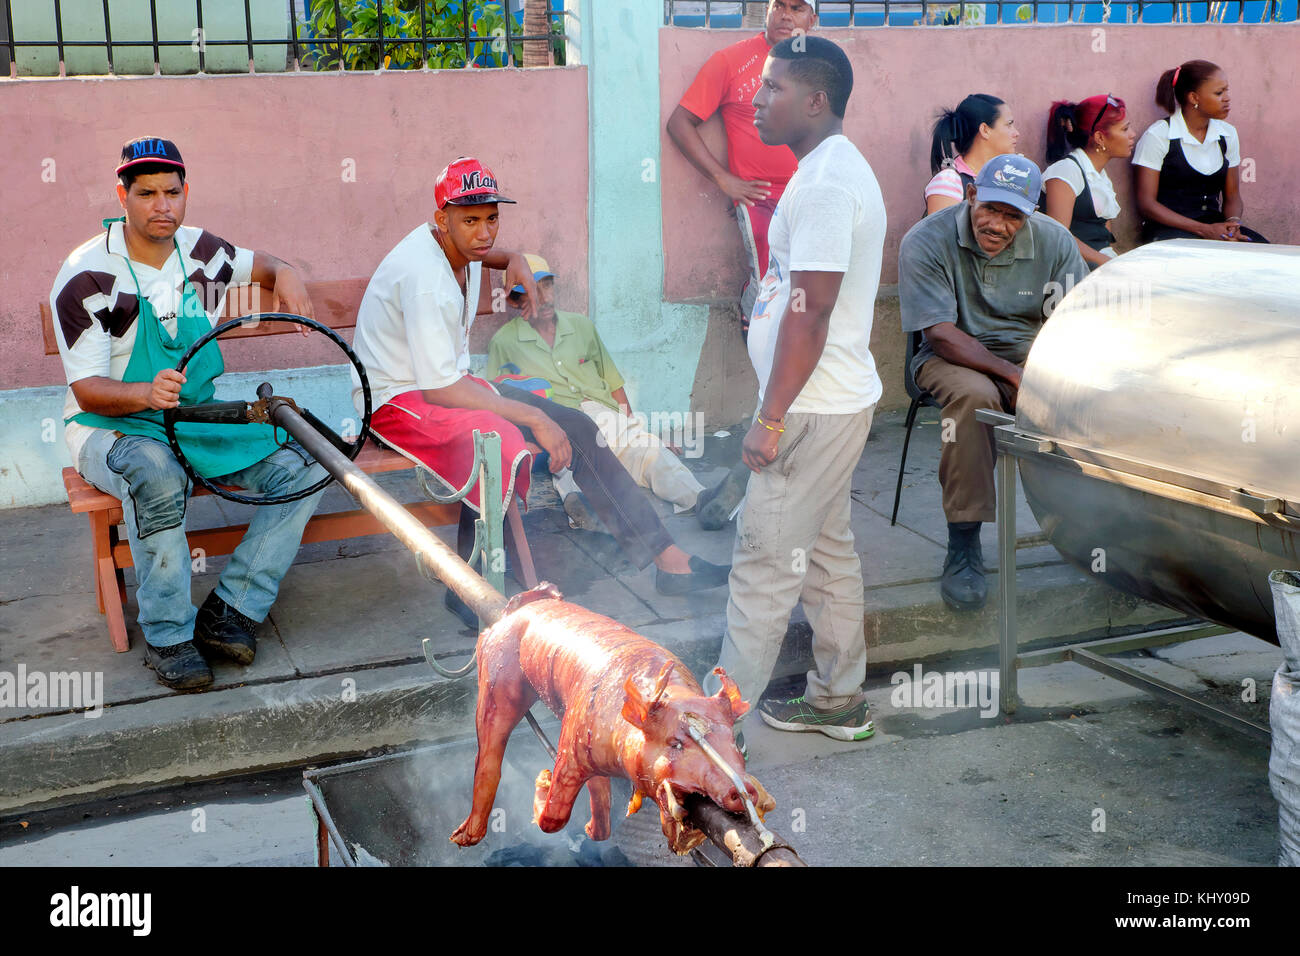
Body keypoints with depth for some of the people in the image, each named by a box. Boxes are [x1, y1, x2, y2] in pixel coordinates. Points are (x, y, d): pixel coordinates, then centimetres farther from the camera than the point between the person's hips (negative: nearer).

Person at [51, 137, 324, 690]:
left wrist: (286, 278, -1)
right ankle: (167, 636, -24)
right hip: (110, 428, -5)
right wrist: (145, 394, -39)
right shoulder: (87, 276, -14)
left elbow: (261, 265, 24)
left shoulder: (202, 252, 2)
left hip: (199, 417, 6)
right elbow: (87, 389, -17)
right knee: (157, 472, -41)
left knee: (305, 468, -15)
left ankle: (229, 612, -11)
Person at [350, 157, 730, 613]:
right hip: (397, 398, -9)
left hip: (447, 384, 10)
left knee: (575, 428, -2)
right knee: (501, 440, -38)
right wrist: (534, 416, -28)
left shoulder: (460, 246, 1)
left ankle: (668, 558, 0)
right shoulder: (424, 277, -27)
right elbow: (440, 390, -30)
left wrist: (514, 261, 8)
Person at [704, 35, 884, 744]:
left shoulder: (824, 181, -19)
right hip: (837, 396, 10)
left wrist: (772, 418, -21)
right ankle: (839, 700, 29)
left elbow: (810, 312, -23)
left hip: (814, 407, -10)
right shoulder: (837, 168, 14)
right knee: (826, 550, 17)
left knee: (764, 561, -4)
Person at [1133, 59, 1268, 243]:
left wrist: (1232, 223, -9)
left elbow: (1232, 196, 17)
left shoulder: (1227, 134, 13)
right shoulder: (1158, 135, -6)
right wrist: (1204, 229, -17)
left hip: (1215, 225, 6)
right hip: (1170, 230, -6)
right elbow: (1146, 202, -10)